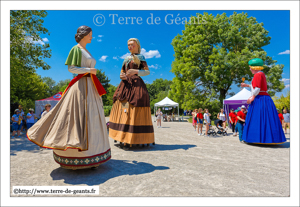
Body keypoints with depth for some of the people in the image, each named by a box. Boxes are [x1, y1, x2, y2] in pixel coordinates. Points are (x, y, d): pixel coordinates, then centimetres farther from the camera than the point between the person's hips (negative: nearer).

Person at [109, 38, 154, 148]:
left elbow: (147, 71, -1)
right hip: (125, 85, 6)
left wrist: (136, 71, -17)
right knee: (124, 111, 0)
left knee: (134, 111, -13)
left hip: (136, 84, -6)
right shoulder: (126, 58, 23)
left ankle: (136, 139, -9)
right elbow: (122, 71, 23)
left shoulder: (140, 57, 8)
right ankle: (125, 137, 5)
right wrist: (121, 76, 0)